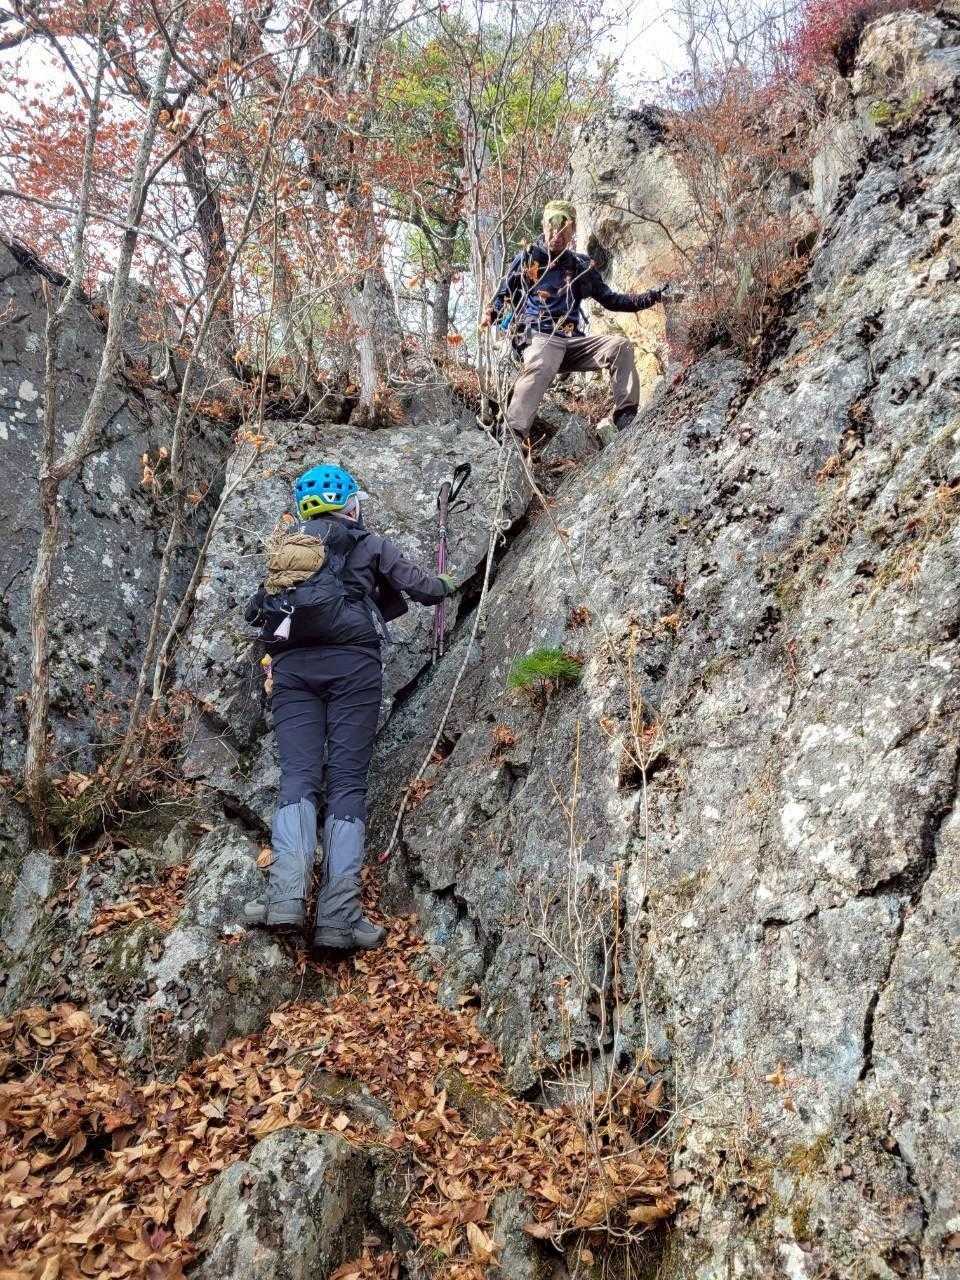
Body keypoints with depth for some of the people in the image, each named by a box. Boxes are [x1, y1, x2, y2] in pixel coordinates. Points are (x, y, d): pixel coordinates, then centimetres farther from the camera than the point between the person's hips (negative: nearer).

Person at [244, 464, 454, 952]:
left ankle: (288, 892, -26)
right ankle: (338, 915, -16)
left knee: (298, 775, -3)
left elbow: (253, 611, 29)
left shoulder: (285, 545, 24)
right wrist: (446, 584, 41)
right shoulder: (370, 544, 15)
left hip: (291, 666, 3)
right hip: (351, 662, -3)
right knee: (347, 782, -6)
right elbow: (422, 587, 19)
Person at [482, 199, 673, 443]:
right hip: (538, 337, -4)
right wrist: (491, 314, -5)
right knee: (541, 366, -40)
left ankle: (625, 420, -20)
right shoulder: (527, 258, 11)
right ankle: (511, 435, -48)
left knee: (621, 346, -17)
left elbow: (611, 300, 21)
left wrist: (650, 298, 11)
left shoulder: (581, 266, 19)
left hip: (573, 341, 4)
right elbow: (503, 294, 18)